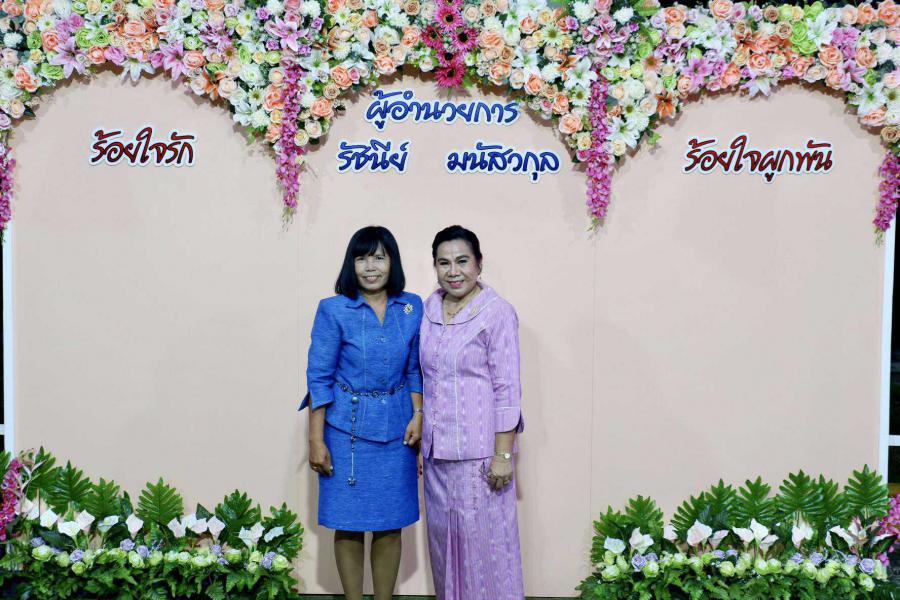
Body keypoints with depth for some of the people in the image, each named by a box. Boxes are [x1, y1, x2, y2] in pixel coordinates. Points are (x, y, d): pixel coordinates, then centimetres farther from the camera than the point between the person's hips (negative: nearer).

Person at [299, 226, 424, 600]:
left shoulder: (412, 307, 2)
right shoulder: (333, 310, -8)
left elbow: (415, 369, 9)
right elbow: (319, 377, -7)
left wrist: (418, 416, -2)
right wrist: (316, 439, -8)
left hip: (396, 427, 3)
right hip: (347, 428, -3)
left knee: (391, 521, 10)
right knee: (349, 520, 7)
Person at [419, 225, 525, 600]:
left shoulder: (498, 313, -11)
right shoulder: (428, 310, 6)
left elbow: (507, 389, -13)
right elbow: (425, 381, 12)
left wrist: (503, 454, -15)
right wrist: (421, 442, 12)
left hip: (479, 449, -6)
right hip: (437, 448, 6)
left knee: (484, 537, 3)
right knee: (443, 534, 16)